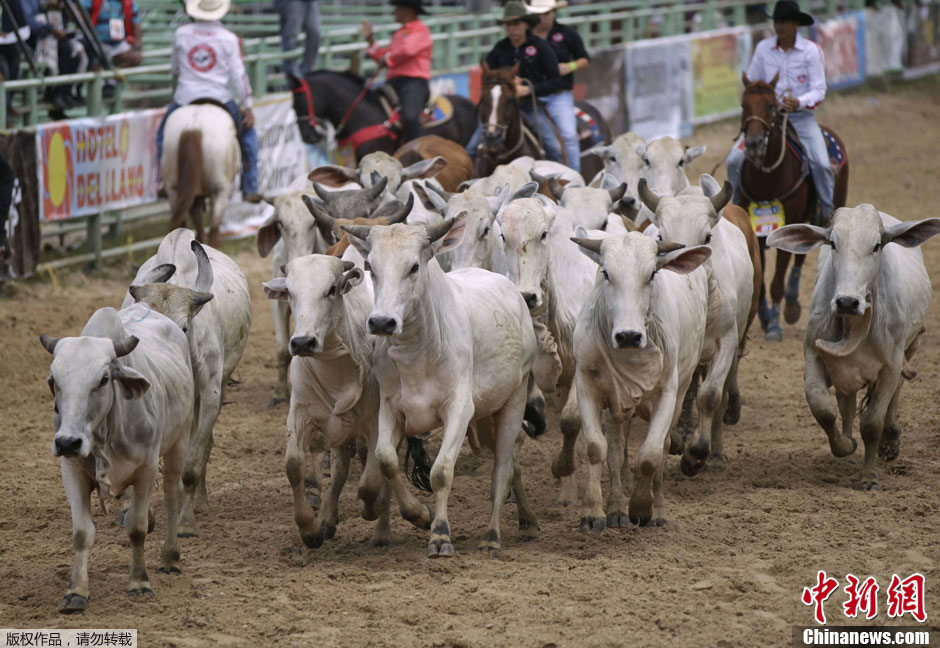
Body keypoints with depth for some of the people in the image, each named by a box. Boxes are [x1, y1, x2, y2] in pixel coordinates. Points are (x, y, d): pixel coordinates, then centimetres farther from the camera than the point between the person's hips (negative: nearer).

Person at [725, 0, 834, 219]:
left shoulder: (811, 51, -5)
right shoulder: (763, 48, 2)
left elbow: (819, 90, -6)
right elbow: (752, 84, 12)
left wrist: (799, 102, -25)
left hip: (801, 116, -2)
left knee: (821, 164, -22)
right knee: (734, 160, -13)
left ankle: (829, 216, -5)